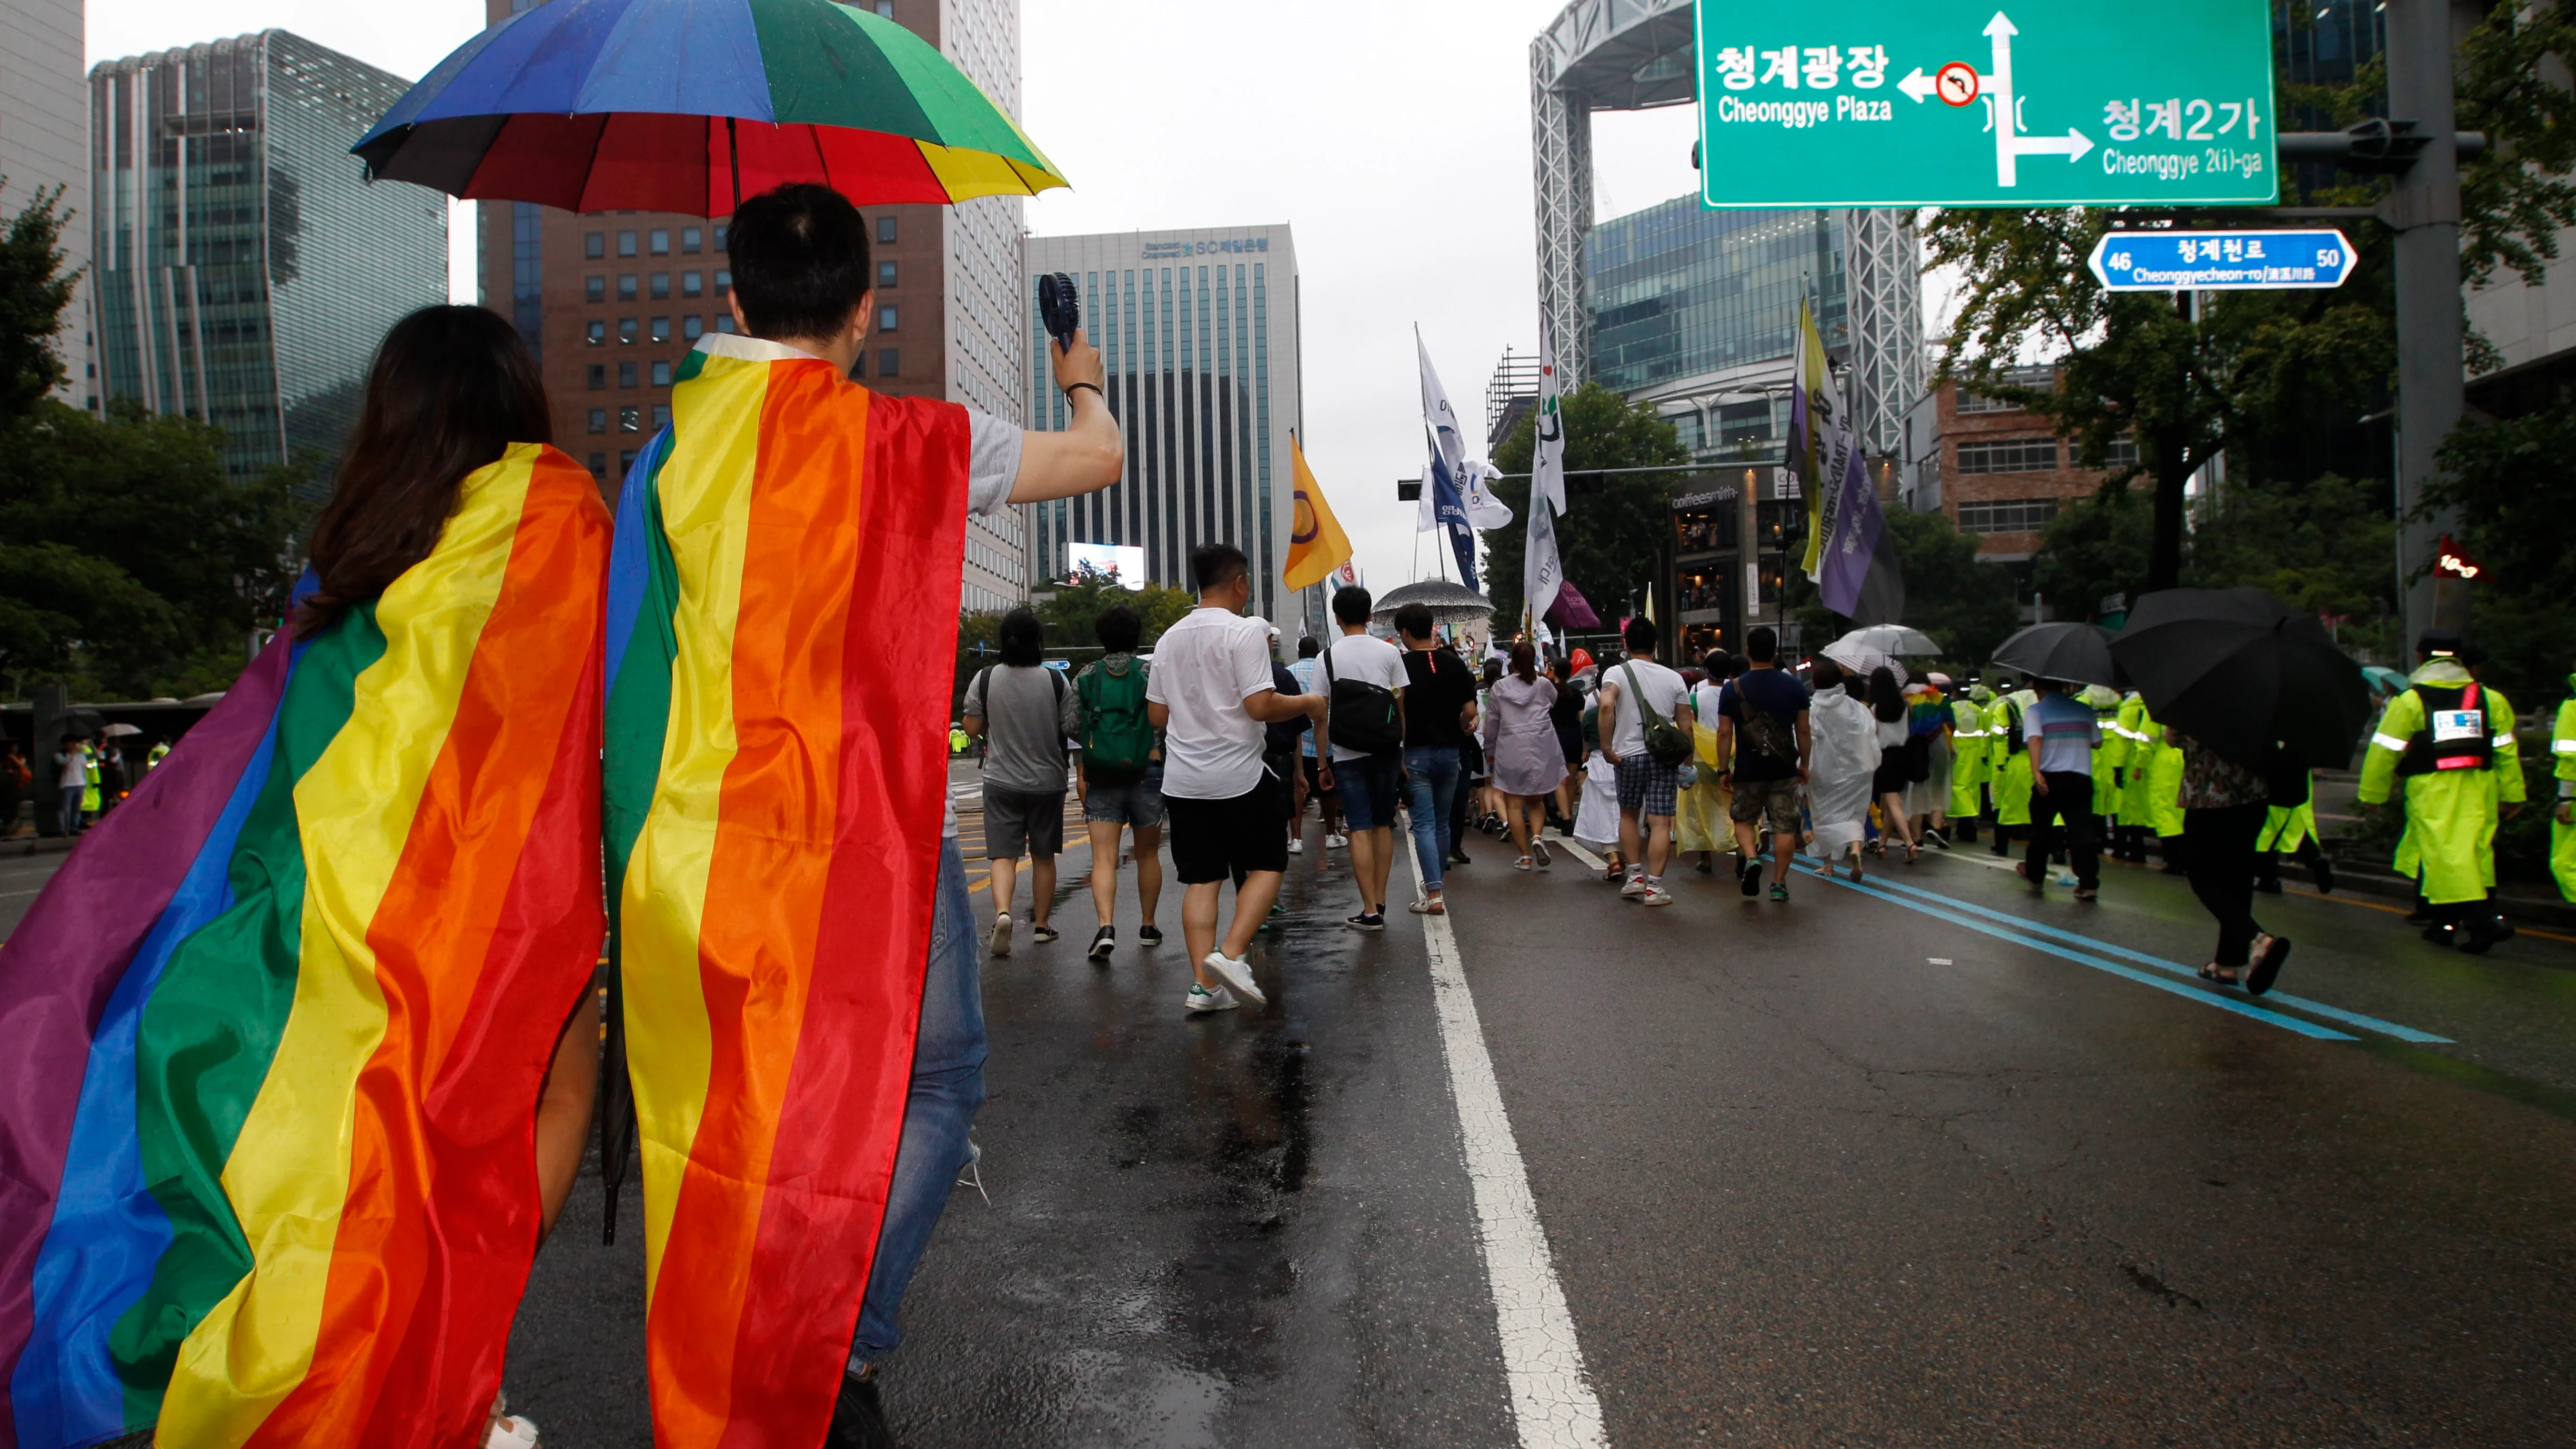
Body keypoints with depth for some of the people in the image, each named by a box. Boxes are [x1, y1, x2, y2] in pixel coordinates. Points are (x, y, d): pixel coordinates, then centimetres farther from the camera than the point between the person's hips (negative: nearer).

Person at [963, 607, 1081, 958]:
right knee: (1043, 856, 13)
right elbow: (1074, 728, -3)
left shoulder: (985, 679, -6)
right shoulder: (1056, 681, -8)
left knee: (1003, 854, -1)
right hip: (1047, 781, 0)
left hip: (1001, 781, 0)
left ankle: (1002, 910, -25)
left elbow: (972, 728, -1)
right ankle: (1041, 925, 21)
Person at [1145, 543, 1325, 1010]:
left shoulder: (1169, 638, 10)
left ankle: (1203, 984, 5)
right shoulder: (1245, 631, -10)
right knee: (1267, 866, 8)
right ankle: (1231, 954, -8)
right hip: (1238, 775, -6)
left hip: (1182, 779, 6)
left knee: (1201, 879, 8)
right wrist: (1307, 703, -1)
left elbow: (1157, 715, 13)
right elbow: (1260, 706, -17)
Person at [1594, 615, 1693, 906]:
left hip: (1629, 755, -1)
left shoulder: (1617, 674, -2)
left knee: (1629, 815, 19)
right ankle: (1654, 887, -3)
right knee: (1661, 822, 0)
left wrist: (1606, 746, -15)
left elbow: (1607, 705, -22)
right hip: (1666, 756, 1)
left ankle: (1635, 876, 19)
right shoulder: (1674, 678, 7)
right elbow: (1686, 725, 5)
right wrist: (1687, 761, 14)